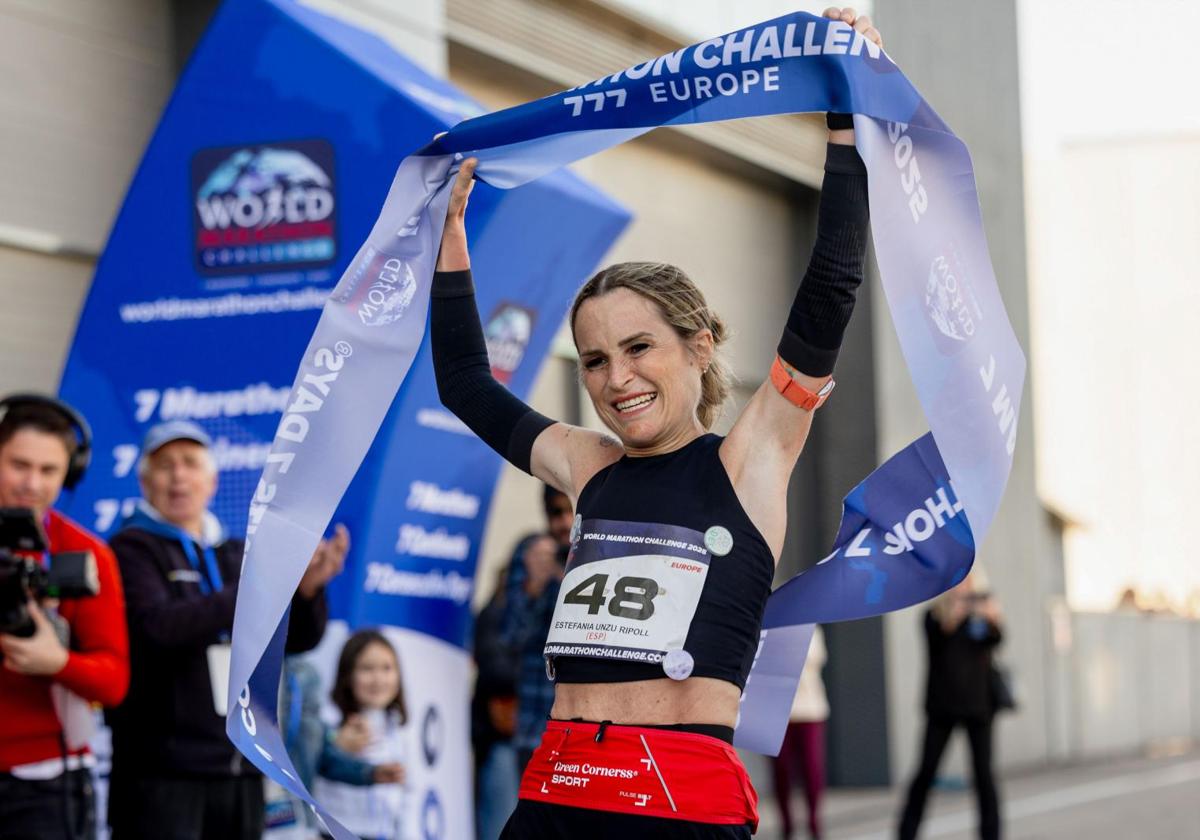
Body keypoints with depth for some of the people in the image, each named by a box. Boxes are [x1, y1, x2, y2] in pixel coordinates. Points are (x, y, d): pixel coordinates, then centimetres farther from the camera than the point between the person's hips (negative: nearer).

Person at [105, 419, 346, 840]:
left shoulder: (236, 556, 17)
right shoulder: (133, 549, -1)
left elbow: (297, 638, 10)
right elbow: (157, 627, -19)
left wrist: (307, 588, -12)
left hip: (240, 769, 6)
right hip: (161, 772, -6)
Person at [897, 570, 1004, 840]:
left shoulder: (981, 612, 5)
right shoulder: (935, 615, 4)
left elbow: (994, 641, -12)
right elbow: (934, 642, -14)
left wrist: (994, 622, -34)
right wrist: (949, 623, -34)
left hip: (978, 703, 1)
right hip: (942, 704, 0)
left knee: (983, 772, -2)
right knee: (926, 770, -2)